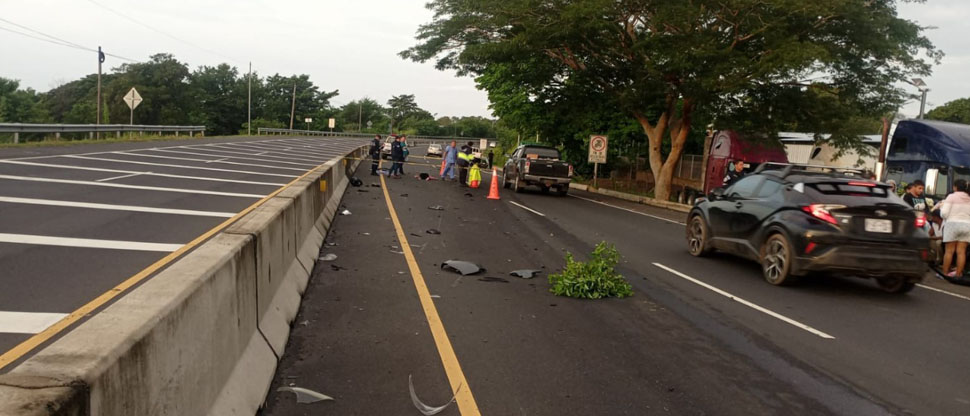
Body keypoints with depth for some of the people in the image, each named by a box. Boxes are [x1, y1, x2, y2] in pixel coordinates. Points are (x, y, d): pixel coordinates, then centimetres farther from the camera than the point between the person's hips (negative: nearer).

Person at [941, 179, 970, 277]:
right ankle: (958, 273, 5)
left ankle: (945, 273, 1)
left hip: (953, 224, -4)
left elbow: (944, 213, -10)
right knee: (961, 251, 4)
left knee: (949, 251, 0)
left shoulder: (951, 196, -4)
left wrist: (942, 207, 10)